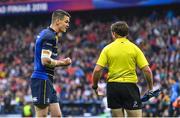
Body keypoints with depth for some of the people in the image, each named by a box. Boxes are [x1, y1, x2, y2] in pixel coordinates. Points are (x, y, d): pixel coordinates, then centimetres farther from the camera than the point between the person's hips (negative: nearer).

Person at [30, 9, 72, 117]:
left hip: (47, 81, 10)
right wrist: (62, 62, -8)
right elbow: (45, 60, -23)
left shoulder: (46, 34, 17)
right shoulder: (50, 36, -14)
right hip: (42, 80, -10)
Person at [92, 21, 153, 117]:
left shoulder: (107, 49, 2)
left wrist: (94, 86, 9)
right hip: (130, 86, -1)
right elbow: (147, 70, -4)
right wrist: (150, 88, 7)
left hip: (113, 87, 2)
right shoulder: (134, 48, 1)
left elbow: (97, 70, -5)